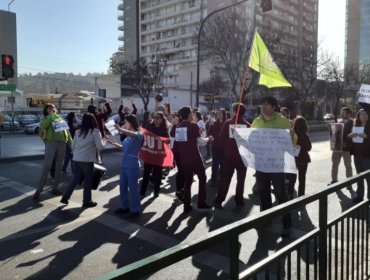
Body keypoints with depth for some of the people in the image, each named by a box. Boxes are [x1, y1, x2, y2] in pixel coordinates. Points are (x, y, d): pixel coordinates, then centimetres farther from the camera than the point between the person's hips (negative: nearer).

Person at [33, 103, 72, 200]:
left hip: (62, 143, 5)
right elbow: (42, 126, -15)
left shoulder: (61, 119, 22)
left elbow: (67, 131, 22)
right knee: (47, 166, -12)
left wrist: (71, 144, 16)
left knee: (59, 166, 7)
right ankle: (39, 189, -8)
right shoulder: (46, 118, 9)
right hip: (51, 142, -4)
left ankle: (55, 188, 16)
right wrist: (51, 116, -12)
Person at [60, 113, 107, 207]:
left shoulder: (78, 131, 11)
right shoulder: (95, 132, -7)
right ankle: (87, 201, 13)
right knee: (88, 180, 7)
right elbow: (100, 146, -11)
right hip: (87, 160, -6)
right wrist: (104, 141, 8)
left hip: (76, 159, 6)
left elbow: (73, 146, 15)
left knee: (75, 179, 17)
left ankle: (65, 197, 16)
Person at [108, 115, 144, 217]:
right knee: (122, 187, 14)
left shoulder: (139, 134, -10)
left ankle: (135, 210, 11)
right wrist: (115, 144, 14)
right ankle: (125, 207, 28)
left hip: (132, 165, -8)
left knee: (133, 188, 0)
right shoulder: (128, 136, 12)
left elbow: (134, 134, -34)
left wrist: (120, 129, -45)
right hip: (124, 164, 8)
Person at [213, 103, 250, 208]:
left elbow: (221, 139, -3)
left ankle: (218, 200, 7)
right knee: (241, 179, 12)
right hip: (243, 155, 0)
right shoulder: (247, 125, -6)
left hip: (229, 155, 0)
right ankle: (239, 201, 15)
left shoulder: (227, 123, -6)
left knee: (224, 179, 7)